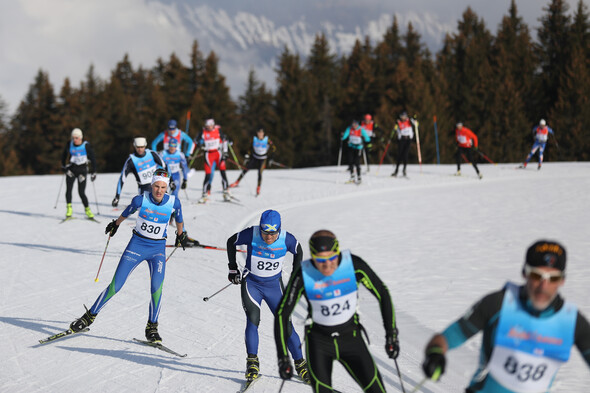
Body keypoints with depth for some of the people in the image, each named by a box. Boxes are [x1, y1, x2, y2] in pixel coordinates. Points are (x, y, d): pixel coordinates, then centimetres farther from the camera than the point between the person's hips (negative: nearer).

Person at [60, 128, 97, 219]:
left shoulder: (86, 146, -9)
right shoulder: (69, 145, -1)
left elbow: (92, 158, -3)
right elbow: (64, 155, 17)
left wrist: (93, 172, -5)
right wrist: (63, 166, 14)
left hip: (82, 170, -2)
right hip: (71, 169, 2)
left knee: (81, 192, -6)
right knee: (69, 189, -13)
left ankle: (87, 209, 10)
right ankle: (69, 208, -11)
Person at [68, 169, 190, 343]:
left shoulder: (174, 202, -10)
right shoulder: (140, 200, -14)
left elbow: (179, 220, 13)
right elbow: (125, 214, 8)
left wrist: (180, 236, 28)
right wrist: (115, 225, 24)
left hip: (158, 249, 1)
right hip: (136, 245, -1)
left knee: (157, 287, -19)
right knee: (115, 286, -4)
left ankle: (151, 327, -2)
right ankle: (90, 316, 12)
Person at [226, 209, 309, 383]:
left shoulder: (287, 239, -17)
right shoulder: (251, 234, -20)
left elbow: (298, 252, 6)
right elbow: (231, 242, -1)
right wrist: (233, 269, 2)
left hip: (274, 285, 1)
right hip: (251, 283, -1)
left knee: (285, 324, -2)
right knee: (253, 320, -18)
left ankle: (300, 363, 12)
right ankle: (252, 363, -7)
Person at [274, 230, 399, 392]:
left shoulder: (354, 264, -17)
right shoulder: (303, 275, -19)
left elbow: (382, 294, -4)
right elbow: (282, 314, -11)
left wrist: (391, 335, -5)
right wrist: (283, 357, -13)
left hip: (351, 338, 1)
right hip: (318, 341, -1)